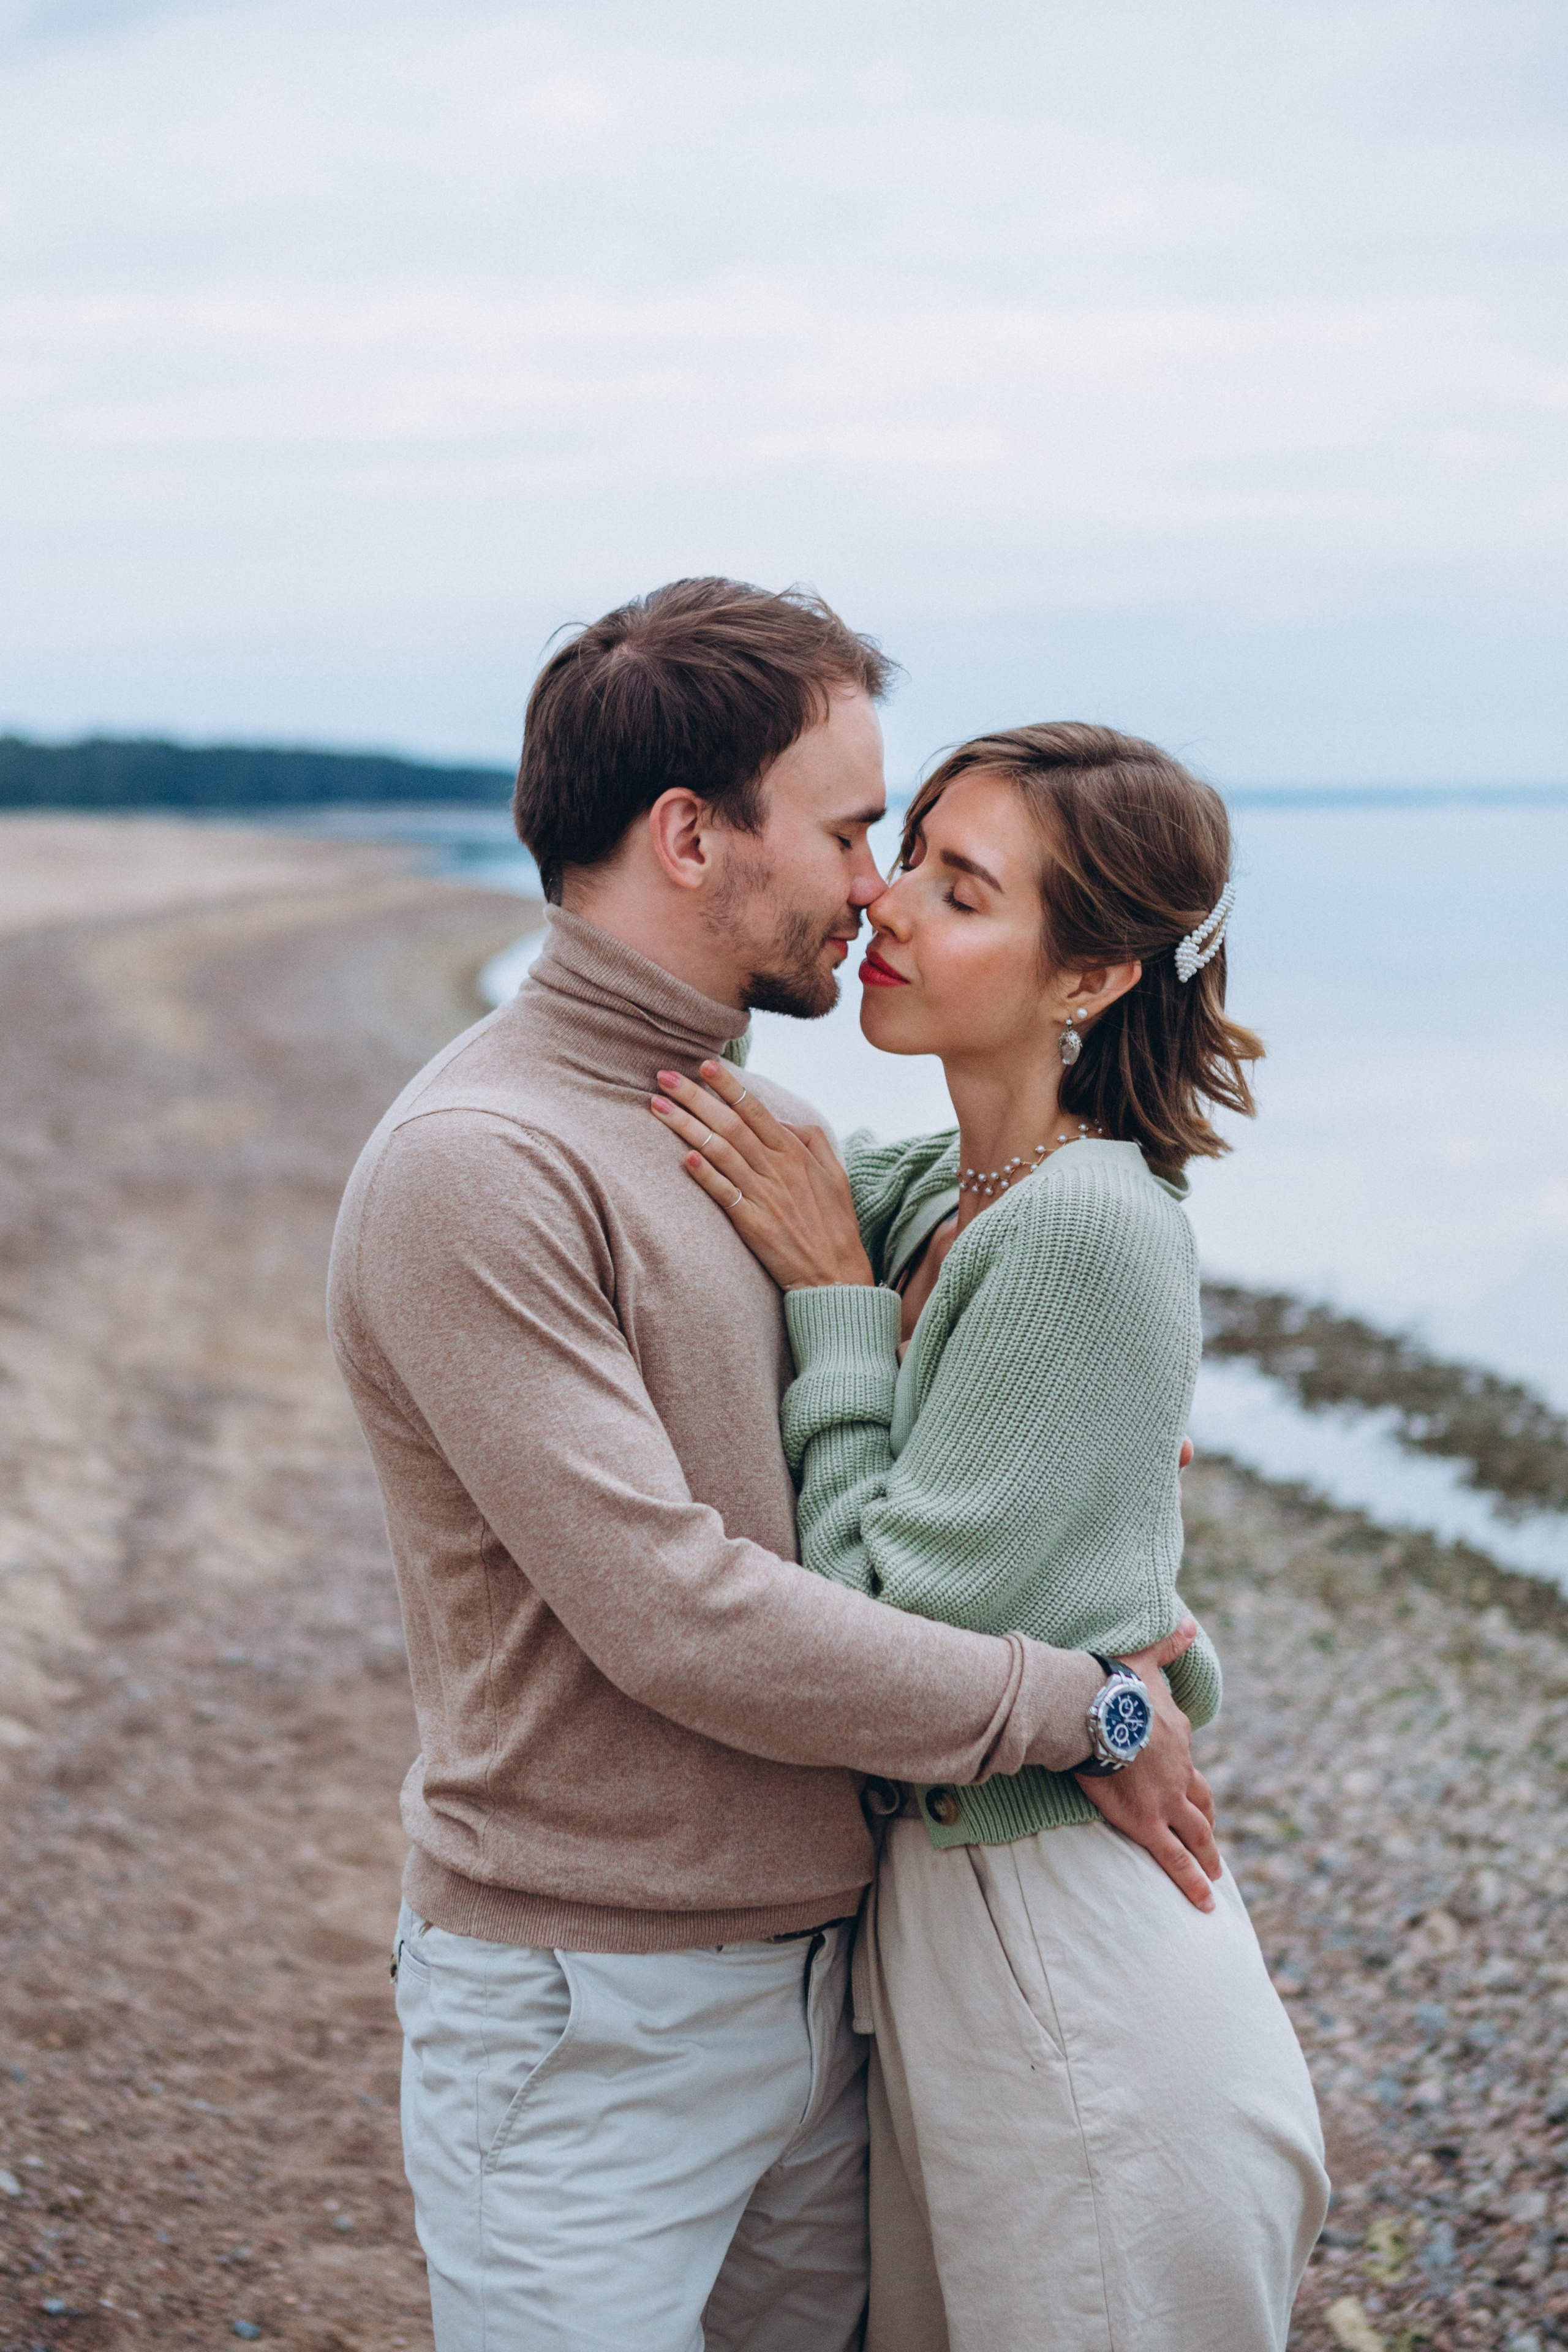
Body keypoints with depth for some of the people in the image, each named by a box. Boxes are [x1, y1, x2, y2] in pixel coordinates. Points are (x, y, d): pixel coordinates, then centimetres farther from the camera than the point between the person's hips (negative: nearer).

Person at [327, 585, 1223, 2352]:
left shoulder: (778, 1128, 9)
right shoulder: (471, 1169, -19)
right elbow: (672, 1616, -24)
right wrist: (1073, 1707, -15)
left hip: (817, 1971, 8)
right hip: (586, 2026, -8)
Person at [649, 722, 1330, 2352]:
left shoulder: (1087, 1232, -22)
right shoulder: (927, 1193, 4)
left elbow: (886, 1633, -21)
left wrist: (832, 1295, -16)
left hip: (1070, 1981, -9)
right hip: (938, 1906, 9)